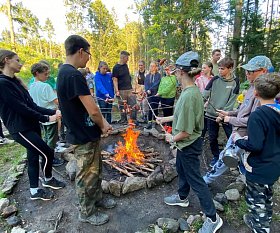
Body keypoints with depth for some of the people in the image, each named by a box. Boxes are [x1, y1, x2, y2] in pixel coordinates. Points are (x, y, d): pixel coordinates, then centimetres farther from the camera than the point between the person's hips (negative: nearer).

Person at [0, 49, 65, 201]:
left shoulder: (14, 81, 12)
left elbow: (32, 105, 8)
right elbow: (22, 108, -20)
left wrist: (53, 112, -2)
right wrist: (47, 119, -15)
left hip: (31, 125, 9)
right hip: (21, 129, -9)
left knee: (33, 156, 15)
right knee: (47, 153, -3)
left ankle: (34, 191, 32)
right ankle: (48, 180, 25)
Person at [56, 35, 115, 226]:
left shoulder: (65, 72, 8)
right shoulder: (74, 75, -24)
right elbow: (93, 111, -27)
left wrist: (102, 124, 5)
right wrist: (102, 125, -6)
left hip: (87, 133, 10)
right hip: (84, 137, -9)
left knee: (96, 169, 24)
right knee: (87, 175, 10)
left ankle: (97, 198, 45)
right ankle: (86, 212, 32)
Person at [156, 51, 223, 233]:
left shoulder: (188, 96, -31)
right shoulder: (193, 90, -1)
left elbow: (185, 131, -29)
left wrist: (172, 138, -10)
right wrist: (165, 119, 19)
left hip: (189, 144, -9)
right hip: (185, 143, 10)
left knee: (195, 179, 7)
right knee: (181, 169, 27)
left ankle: (213, 218, 28)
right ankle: (183, 197, 53)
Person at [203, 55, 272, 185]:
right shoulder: (253, 87, 6)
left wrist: (231, 119, -17)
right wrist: (229, 113, 7)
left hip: (241, 135, -9)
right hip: (238, 132, 9)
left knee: (224, 158, 6)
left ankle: (206, 180, 24)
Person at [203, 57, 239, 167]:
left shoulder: (235, 82, -4)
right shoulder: (215, 79, 0)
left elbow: (231, 101, -7)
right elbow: (205, 95, -3)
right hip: (211, 114, 2)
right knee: (212, 138, 11)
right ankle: (216, 157, 32)